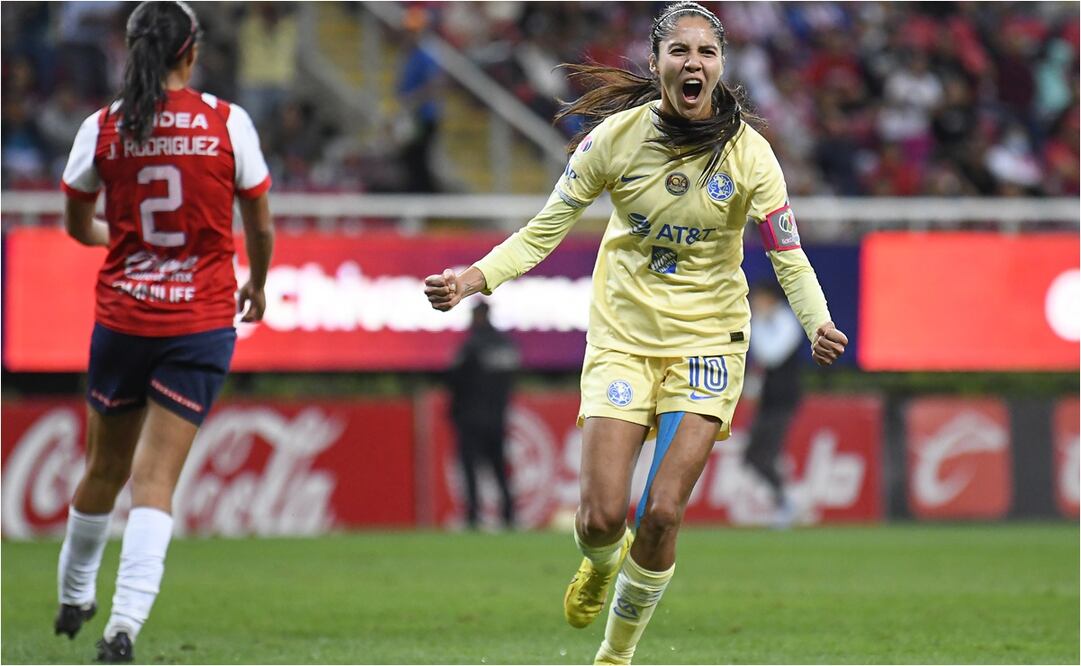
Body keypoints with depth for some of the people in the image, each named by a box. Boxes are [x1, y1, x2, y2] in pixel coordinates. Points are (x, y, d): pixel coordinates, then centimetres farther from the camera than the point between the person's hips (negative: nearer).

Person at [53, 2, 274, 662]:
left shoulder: (103, 128, -2)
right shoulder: (228, 123, -5)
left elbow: (77, 225, 10)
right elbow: (260, 225, 3)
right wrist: (257, 286, 23)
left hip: (122, 317, 1)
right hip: (202, 320, -1)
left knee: (105, 469, 18)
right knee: (156, 480, -3)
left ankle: (74, 601, 35)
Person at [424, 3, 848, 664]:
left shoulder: (747, 151, -11)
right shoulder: (616, 136, -9)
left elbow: (789, 258, -8)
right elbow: (545, 230, -3)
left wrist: (818, 324, -28)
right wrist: (472, 279, -17)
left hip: (706, 341, -1)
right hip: (623, 335, 1)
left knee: (661, 513, -12)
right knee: (602, 516, -10)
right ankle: (601, 565, 30)